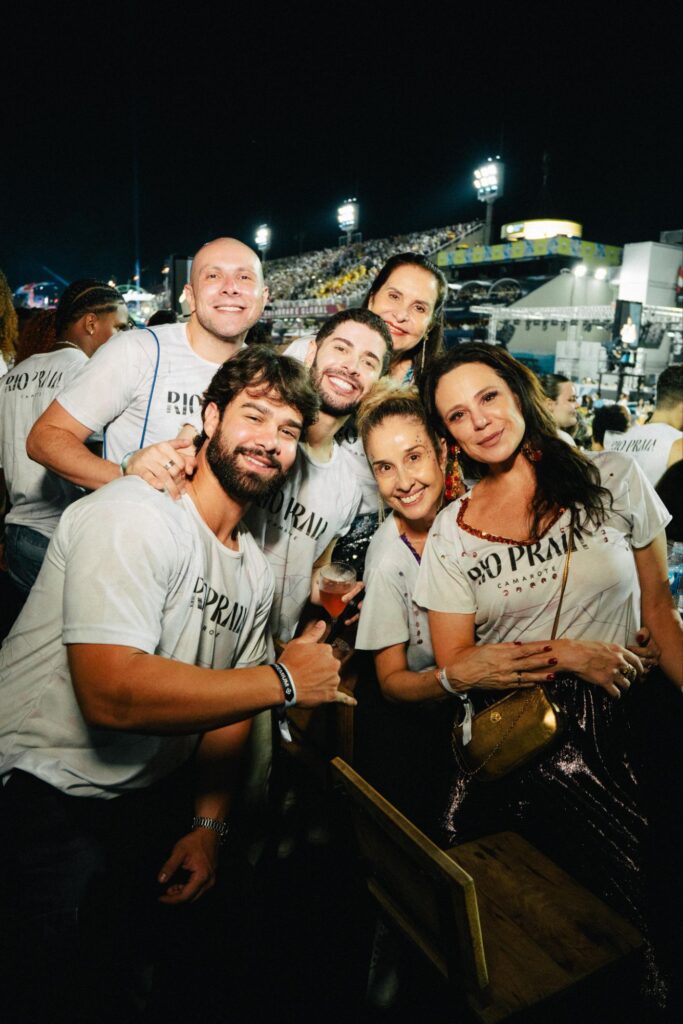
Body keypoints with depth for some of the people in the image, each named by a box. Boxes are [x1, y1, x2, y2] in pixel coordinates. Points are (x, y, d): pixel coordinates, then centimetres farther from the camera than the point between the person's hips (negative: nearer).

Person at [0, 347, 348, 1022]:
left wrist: (208, 825, 1)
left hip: (149, 798, 8)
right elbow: (113, 695, -35)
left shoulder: (256, 571, 5)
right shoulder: (134, 516, -23)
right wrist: (283, 681, -26)